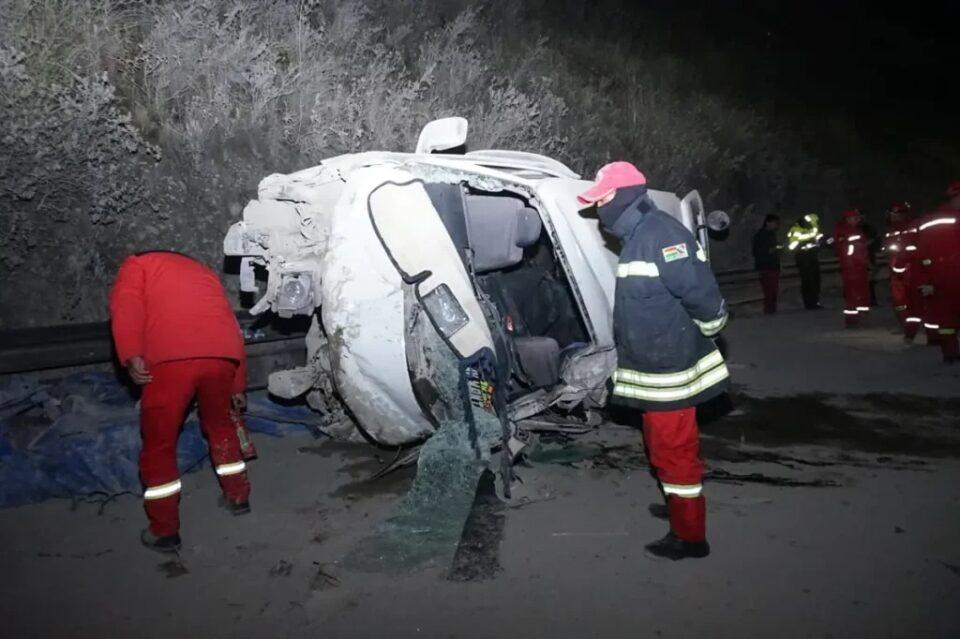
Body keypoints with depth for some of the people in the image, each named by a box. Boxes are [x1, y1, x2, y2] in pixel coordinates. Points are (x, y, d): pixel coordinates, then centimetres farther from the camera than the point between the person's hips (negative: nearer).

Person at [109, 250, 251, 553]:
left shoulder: (136, 264, 24)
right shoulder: (203, 272, 36)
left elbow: (126, 305, 1)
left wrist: (131, 356, -10)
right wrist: (237, 387, 37)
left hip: (172, 357, -4)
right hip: (222, 354, 4)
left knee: (158, 442, 12)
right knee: (220, 426, 28)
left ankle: (165, 530, 19)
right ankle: (239, 496, 38)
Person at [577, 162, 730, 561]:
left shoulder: (660, 234, -20)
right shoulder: (636, 238, 12)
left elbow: (702, 294, -24)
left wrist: (708, 334, -9)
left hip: (669, 371, -10)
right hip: (655, 369, 10)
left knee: (674, 452, 1)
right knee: (663, 447, 24)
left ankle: (689, 536, 15)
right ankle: (679, 507, 43)